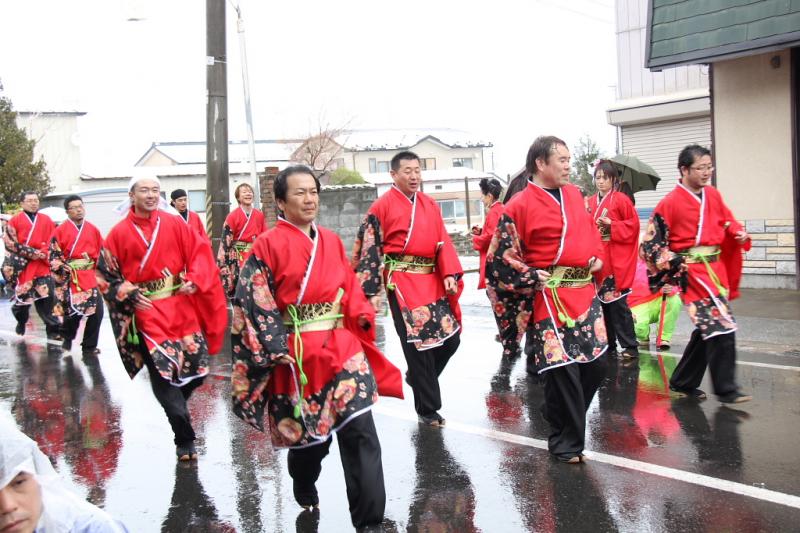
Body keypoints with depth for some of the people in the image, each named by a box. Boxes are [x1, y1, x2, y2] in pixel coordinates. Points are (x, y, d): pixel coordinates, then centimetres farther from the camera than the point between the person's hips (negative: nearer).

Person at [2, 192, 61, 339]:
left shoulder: (47, 220, 13)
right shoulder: (15, 221, 4)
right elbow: (10, 243, -3)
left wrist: (44, 253, -7)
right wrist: (32, 253, -11)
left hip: (43, 265, 1)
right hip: (22, 265, -1)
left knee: (47, 297, -6)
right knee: (22, 297, 4)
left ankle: (53, 329, -4)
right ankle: (21, 322, 32)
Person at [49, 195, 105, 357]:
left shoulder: (93, 229, 11)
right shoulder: (61, 231, 0)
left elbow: (101, 252, 17)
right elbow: (54, 256, 1)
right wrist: (62, 271, -8)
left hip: (90, 277, 3)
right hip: (71, 279, -3)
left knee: (97, 312, -4)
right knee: (73, 312, -6)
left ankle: (89, 346, 10)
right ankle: (68, 339, 24)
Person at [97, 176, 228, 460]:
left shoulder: (174, 224, 4)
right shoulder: (119, 233, 0)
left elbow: (200, 251, 5)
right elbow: (106, 275, 4)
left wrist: (194, 280, -10)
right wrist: (130, 296, -9)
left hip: (182, 307, 2)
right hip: (147, 311, -2)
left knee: (197, 368, 0)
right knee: (163, 373, -7)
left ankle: (174, 406, 32)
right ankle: (185, 440, 5)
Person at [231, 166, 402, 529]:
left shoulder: (331, 241, 11)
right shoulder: (268, 245, -5)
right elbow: (252, 301, -9)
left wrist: (363, 318, -2)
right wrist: (275, 348, -14)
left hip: (342, 347, 3)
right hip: (296, 355, -3)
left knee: (359, 429, -9)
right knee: (305, 432, 11)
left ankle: (370, 517, -4)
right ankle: (305, 493, 43)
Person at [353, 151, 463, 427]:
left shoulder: (430, 204, 14)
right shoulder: (382, 206, -3)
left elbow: (443, 240, 11)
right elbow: (368, 249, -4)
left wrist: (450, 274, -3)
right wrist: (371, 291, -7)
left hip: (432, 280, 6)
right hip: (402, 282, -6)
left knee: (451, 337, 7)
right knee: (418, 344, -4)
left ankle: (418, 377, 33)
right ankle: (427, 408, 8)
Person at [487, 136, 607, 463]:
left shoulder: (574, 194, 12)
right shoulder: (520, 206, -9)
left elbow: (590, 231, 27)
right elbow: (500, 258, -7)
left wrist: (597, 258, 11)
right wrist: (533, 280, -9)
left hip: (585, 292, 7)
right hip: (550, 298, -7)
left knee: (595, 364, 9)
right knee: (561, 369, -6)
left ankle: (568, 421, 31)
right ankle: (565, 443, 10)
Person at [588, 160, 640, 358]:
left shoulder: (621, 199, -4)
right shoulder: (591, 202, 11)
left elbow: (633, 225, -6)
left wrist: (612, 225, -15)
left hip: (617, 259, -6)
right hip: (598, 259, 6)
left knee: (617, 302, -9)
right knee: (602, 301, 8)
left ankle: (630, 346, -3)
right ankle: (609, 345, 16)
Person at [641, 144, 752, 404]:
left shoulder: (713, 195, 9)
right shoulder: (671, 203, -10)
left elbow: (727, 220, 23)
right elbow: (651, 243, -7)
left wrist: (738, 232, 2)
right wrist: (676, 263, -13)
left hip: (716, 266, 7)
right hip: (692, 271, -7)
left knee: (707, 328, 12)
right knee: (721, 326, -13)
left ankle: (683, 382, 25)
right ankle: (725, 389, -4)